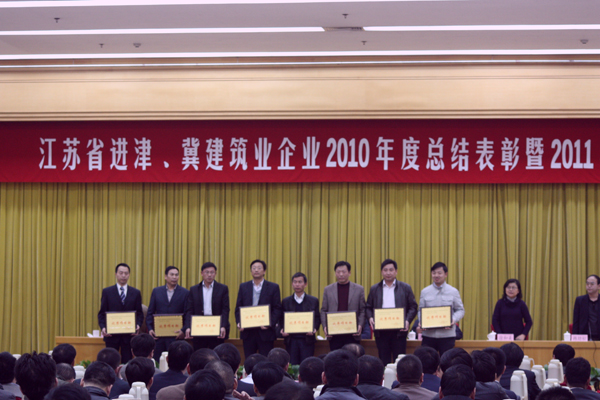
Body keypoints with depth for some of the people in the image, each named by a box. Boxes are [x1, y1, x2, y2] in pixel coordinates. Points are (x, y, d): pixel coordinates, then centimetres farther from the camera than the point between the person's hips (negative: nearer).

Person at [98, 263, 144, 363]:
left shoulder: (135, 293, 10)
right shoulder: (107, 292, 6)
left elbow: (140, 313, 9)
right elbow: (102, 313, 4)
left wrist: (138, 325, -10)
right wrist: (103, 327, -12)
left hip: (129, 335, 1)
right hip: (111, 334, -1)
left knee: (127, 362, 1)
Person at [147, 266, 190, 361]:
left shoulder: (185, 293, 4)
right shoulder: (156, 291, 10)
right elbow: (150, 312, 9)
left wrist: (183, 330, -13)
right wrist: (150, 329, -3)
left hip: (176, 335, -2)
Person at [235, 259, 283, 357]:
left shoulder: (273, 287, 4)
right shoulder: (243, 287, 12)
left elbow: (277, 309, 0)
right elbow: (238, 308, 11)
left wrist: (270, 323, -14)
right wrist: (238, 322, -6)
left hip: (265, 332, -2)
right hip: (247, 332, 2)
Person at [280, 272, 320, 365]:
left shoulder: (313, 301, 8)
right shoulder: (286, 301, 11)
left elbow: (317, 319, 6)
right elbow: (281, 319, 10)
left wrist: (314, 329, -13)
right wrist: (282, 330, -9)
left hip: (307, 340, -1)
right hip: (291, 339, 1)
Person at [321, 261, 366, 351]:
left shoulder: (359, 289, 7)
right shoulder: (328, 289, 11)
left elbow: (362, 310, 6)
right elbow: (323, 311, 11)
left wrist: (360, 326, -10)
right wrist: (325, 326, -4)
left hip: (352, 334, -1)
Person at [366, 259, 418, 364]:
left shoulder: (405, 288, 7)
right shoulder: (375, 289, 12)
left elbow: (413, 307, 5)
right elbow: (368, 307, 12)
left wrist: (407, 321, -11)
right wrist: (370, 318, -8)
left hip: (399, 330, -1)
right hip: (381, 331, 2)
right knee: (383, 360, 4)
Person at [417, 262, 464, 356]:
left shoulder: (453, 292, 6)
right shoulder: (425, 292, 9)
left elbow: (460, 310, 6)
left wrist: (453, 320, -14)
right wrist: (420, 324, -9)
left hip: (447, 335, -1)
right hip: (428, 334, 1)